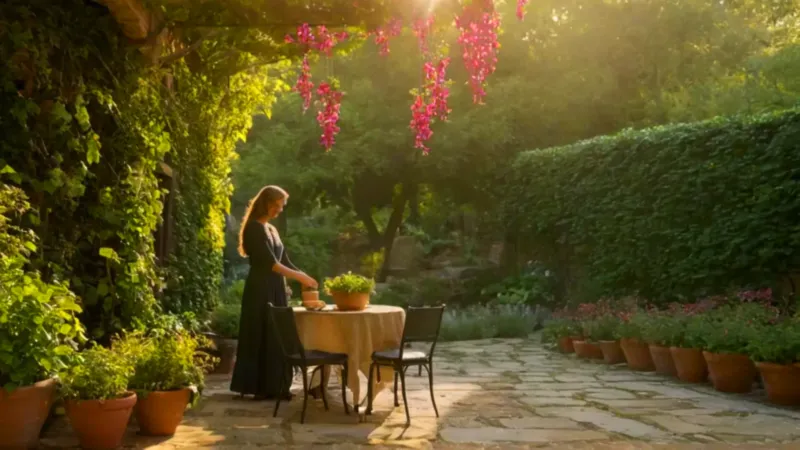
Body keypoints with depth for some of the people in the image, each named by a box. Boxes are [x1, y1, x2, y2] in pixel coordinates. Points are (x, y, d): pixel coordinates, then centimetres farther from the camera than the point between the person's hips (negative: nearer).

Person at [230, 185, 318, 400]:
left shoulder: (272, 230, 16)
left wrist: (306, 277, 6)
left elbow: (284, 261, 17)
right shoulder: (254, 228, -10)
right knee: (261, 336, -4)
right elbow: (269, 262, -17)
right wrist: (300, 277, -15)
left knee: (276, 337, 8)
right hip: (260, 288, -8)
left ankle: (273, 387, 13)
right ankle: (259, 387, 2)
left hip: (276, 288, 9)